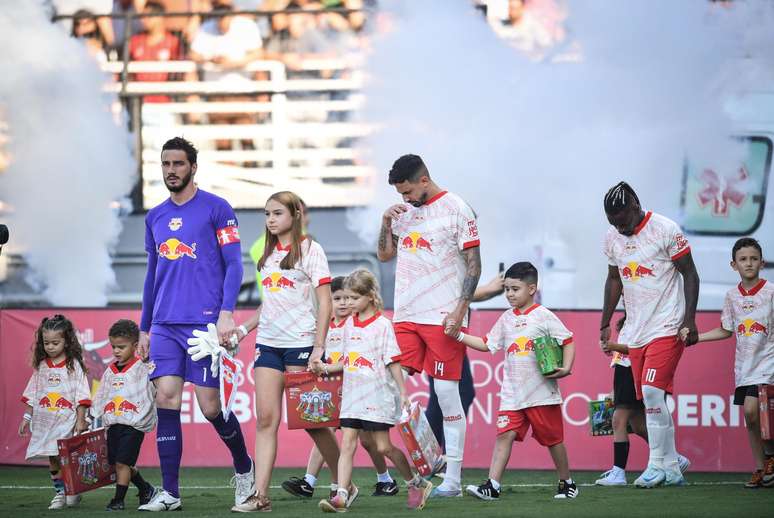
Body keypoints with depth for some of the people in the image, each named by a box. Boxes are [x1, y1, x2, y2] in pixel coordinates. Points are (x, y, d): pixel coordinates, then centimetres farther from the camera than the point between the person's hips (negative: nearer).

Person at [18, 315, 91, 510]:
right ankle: (59, 493, 15)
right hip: (45, 420, 4)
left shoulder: (74, 365, -5)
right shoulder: (41, 366, 9)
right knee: (52, 459, 6)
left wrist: (80, 420, -12)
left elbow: (81, 397, -7)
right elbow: (32, 394, 14)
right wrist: (27, 417, 9)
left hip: (67, 419, -4)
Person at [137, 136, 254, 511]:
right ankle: (169, 492, -4)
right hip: (165, 326, 5)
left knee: (210, 406, -3)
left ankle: (244, 468, 23)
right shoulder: (155, 217, 15)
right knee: (166, 400, -6)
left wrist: (226, 313, -15)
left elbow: (233, 265, -4)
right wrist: (144, 329, 20)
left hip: (204, 322, -5)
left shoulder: (216, 209, -1)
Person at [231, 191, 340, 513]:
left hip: (300, 344, -6)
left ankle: (341, 483, 16)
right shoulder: (269, 254, 15)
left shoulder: (309, 250, -4)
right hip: (268, 343, 6)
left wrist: (319, 348, -15)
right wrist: (245, 328, 9)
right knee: (266, 418, -4)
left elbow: (325, 303, -8)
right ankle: (260, 495, -10)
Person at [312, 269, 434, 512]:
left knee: (383, 447, -1)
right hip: (352, 396, 6)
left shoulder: (382, 325, -7)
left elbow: (393, 362, -7)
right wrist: (325, 368, 7)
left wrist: (403, 393, -9)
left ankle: (417, 483, 18)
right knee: (347, 444, -5)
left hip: (377, 396, -6)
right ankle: (342, 495, -11)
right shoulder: (349, 324, 11)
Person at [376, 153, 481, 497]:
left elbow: (474, 265, -7)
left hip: (443, 318, -6)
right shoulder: (404, 212, 14)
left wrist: (460, 311, -14)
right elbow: (384, 255, 22)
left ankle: (453, 478, 0)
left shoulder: (456, 210, -5)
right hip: (405, 317, 6)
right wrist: (386, 223, 4)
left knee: (447, 395, -3)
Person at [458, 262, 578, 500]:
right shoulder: (506, 319, 12)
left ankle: (566, 483, 22)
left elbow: (568, 342, -2)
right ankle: (492, 485, -15)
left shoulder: (544, 316, -3)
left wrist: (566, 368, -16)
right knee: (504, 434, -9)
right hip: (512, 394, 4)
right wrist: (459, 336, 4)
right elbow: (487, 344, 14)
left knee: (553, 438, 6)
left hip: (542, 391, -4)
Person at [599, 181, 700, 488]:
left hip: (667, 327, -6)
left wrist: (689, 320, -13)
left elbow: (689, 274, -6)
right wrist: (605, 324, 20)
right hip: (635, 332, 6)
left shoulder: (665, 230, -10)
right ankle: (672, 469, 10)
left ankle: (657, 465, -11)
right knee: (650, 399, 4)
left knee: (652, 391, -17)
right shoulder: (612, 239, 7)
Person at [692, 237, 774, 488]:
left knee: (751, 409, -20)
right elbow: (726, 331, 17)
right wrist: (695, 337, 10)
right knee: (750, 418, 4)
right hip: (744, 362, 5)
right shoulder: (732, 296, 7)